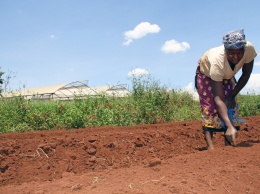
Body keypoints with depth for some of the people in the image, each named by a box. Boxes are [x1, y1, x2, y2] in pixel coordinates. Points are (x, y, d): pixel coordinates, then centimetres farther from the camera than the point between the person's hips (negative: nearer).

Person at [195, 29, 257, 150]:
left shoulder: (249, 48, -35)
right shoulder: (217, 60, -46)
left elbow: (246, 75, -13)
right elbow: (218, 98, -48)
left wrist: (232, 96, -17)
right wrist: (230, 126, -57)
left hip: (227, 76, 4)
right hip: (206, 73, -4)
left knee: (231, 106, -7)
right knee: (209, 107, -15)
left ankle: (229, 145, -5)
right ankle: (210, 146, -19)